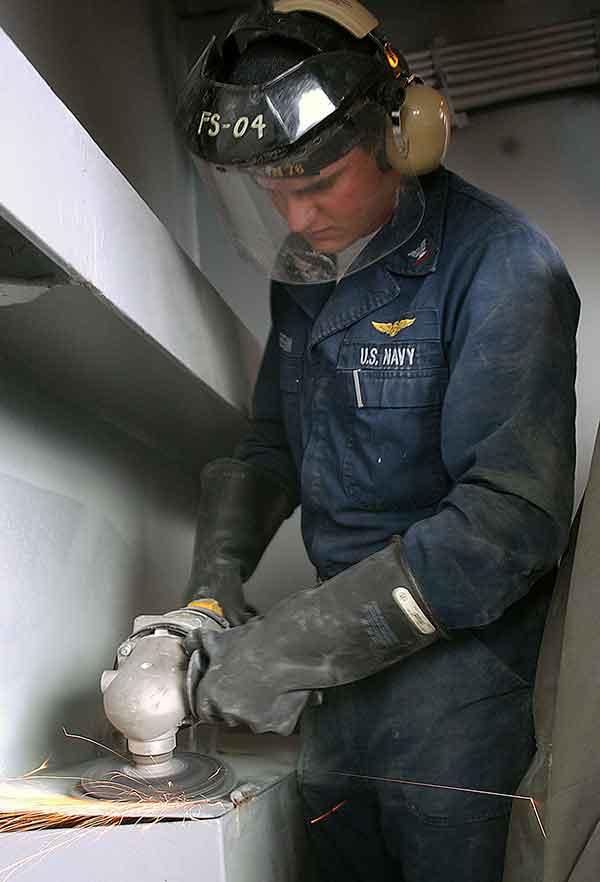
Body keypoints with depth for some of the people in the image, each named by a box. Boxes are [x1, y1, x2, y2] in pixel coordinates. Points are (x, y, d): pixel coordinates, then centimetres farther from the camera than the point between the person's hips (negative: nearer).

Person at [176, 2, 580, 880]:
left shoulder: (497, 265, -19)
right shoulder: (306, 270, 5)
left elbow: (512, 515, -26)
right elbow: (272, 442, 12)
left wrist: (298, 642, -27)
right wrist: (216, 578, -5)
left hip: (455, 644, -7)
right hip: (349, 642, 7)